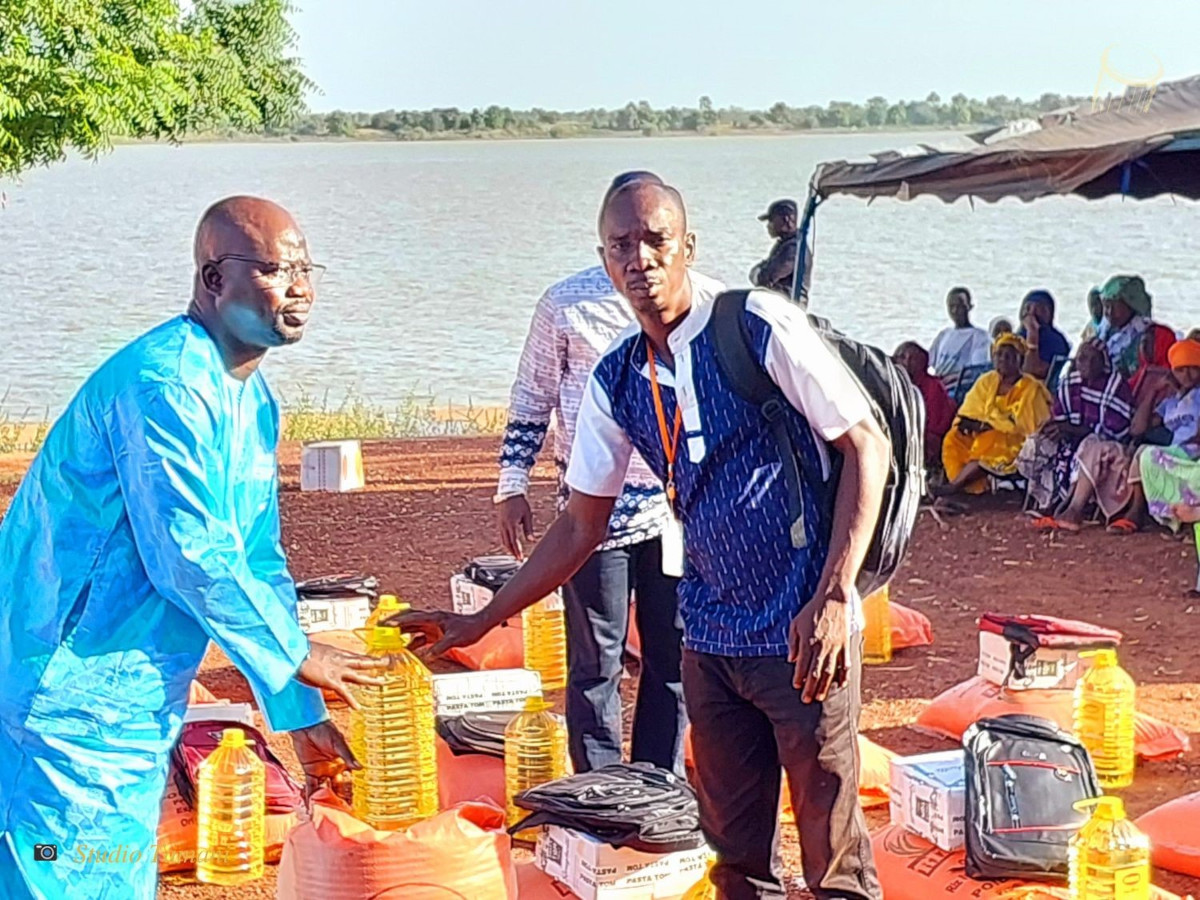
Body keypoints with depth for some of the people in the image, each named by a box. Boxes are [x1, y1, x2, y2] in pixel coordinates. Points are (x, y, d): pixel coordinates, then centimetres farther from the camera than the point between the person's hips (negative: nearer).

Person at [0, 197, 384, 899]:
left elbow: (259, 559, 16)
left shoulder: (254, 402, 11)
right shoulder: (164, 385, -20)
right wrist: (296, 655, -11)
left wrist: (301, 715, 15)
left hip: (140, 705, 10)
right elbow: (190, 556, -24)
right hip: (69, 702, -10)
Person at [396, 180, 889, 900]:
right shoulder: (616, 380, 6)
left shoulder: (760, 327, -11)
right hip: (711, 642, 6)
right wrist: (481, 622, 12)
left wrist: (833, 596, -19)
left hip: (803, 636, -6)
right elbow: (581, 525, 14)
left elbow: (866, 447, -11)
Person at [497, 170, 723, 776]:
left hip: (681, 505, 2)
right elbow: (532, 401, 5)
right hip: (595, 507, -2)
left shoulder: (707, 301, 4)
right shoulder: (567, 304, -1)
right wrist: (513, 487, 1)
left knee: (672, 658, 10)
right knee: (595, 663, 3)